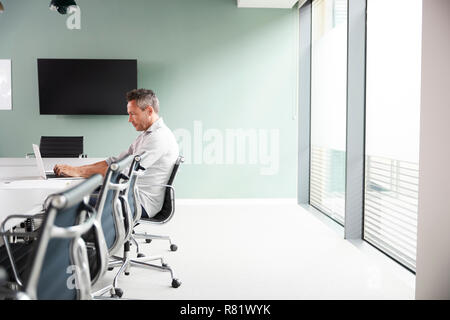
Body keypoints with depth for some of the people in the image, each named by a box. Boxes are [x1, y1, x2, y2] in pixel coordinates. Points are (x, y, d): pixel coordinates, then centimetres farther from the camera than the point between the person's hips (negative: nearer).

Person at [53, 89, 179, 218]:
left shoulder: (160, 137, -17)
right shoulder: (145, 135, 17)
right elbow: (116, 161, 14)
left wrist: (79, 171, -18)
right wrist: (75, 168, 4)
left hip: (142, 202, -10)